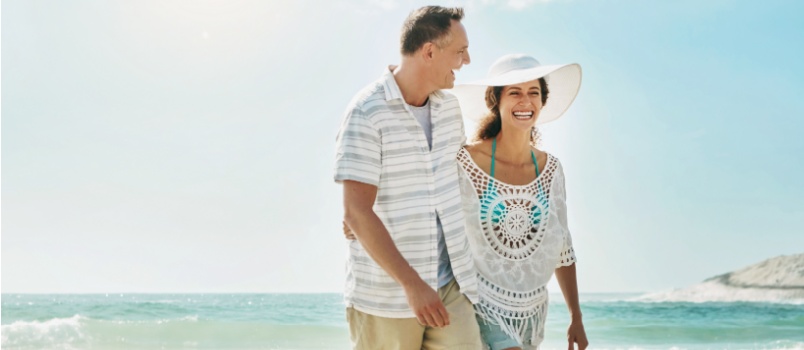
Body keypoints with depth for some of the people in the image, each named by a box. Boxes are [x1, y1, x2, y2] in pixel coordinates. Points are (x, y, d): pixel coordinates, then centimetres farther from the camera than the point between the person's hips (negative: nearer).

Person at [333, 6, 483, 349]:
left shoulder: (449, 107, 8)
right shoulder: (367, 113, -13)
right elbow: (356, 212, -19)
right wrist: (411, 283, -23)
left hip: (450, 286, 6)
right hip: (385, 295, -5)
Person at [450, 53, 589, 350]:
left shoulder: (550, 168, 2)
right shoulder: (465, 163, -14)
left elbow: (561, 250, 10)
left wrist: (576, 318, 12)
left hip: (532, 312, 5)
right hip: (482, 309, -5)